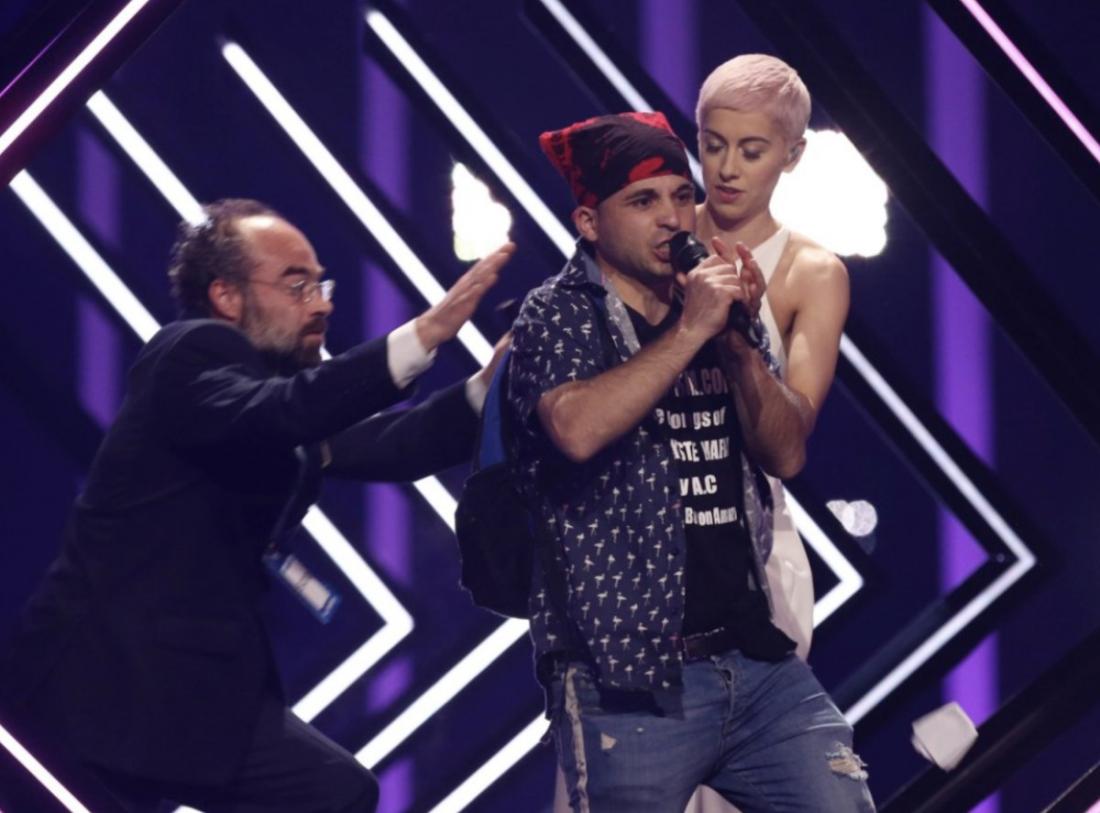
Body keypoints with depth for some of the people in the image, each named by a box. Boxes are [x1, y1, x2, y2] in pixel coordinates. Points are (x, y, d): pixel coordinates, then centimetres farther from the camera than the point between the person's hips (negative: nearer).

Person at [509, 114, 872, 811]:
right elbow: (578, 429, -22)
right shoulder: (559, 314, -2)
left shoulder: (714, 310, 14)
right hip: (627, 678, -5)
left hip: (759, 662, 5)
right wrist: (691, 330, -17)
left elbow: (787, 454, 7)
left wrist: (738, 341, -7)